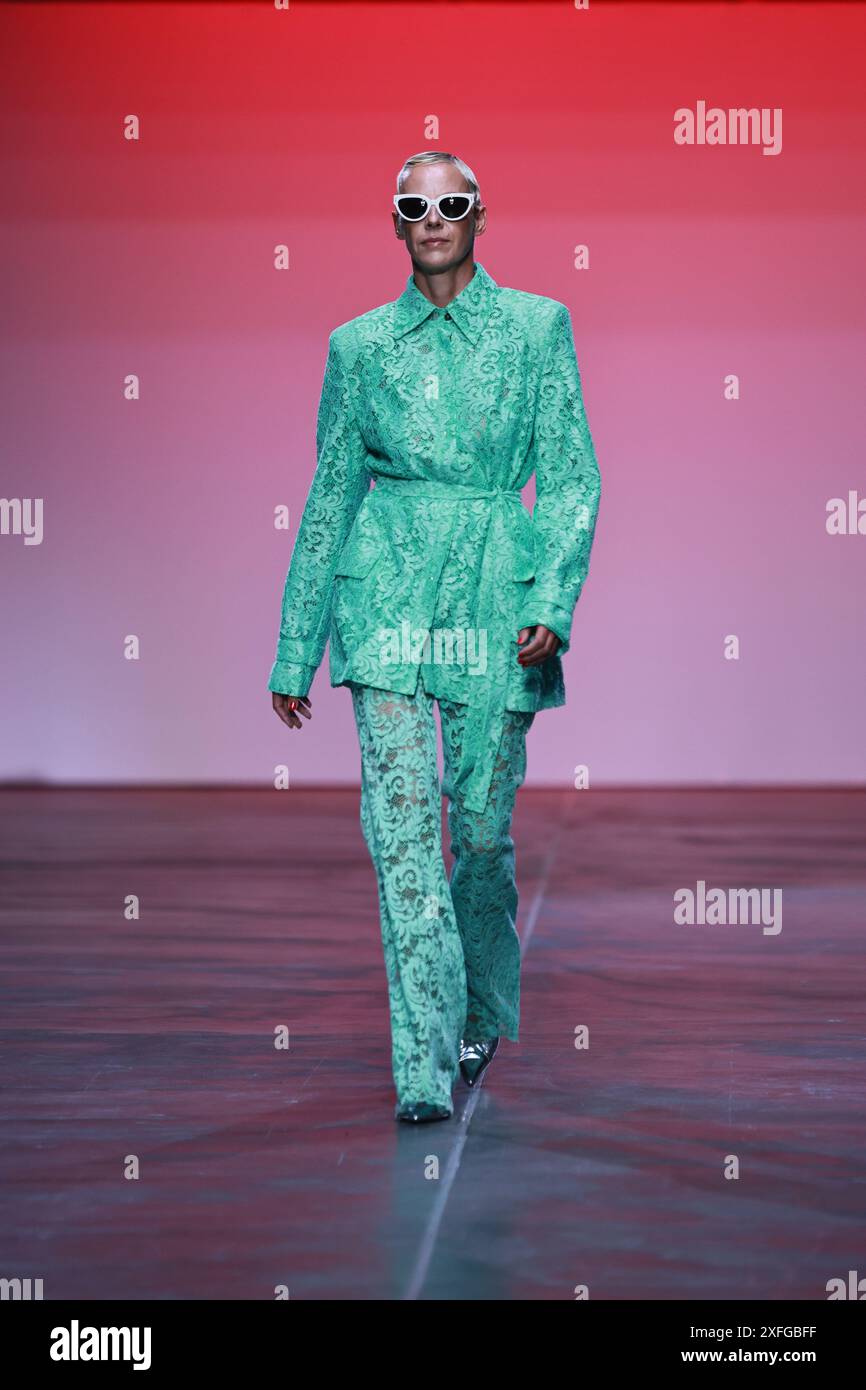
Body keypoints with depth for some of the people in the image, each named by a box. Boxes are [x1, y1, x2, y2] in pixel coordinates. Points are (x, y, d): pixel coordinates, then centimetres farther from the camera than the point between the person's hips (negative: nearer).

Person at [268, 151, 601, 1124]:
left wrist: (552, 603, -11)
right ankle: (424, 1065, -9)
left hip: (496, 596, 0)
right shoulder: (360, 345, 9)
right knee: (400, 823, -10)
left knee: (482, 827, 5)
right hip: (389, 595, 0)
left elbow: (573, 477, 3)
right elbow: (329, 495, 13)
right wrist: (295, 651, 13)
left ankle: (484, 1015, 31)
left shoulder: (537, 326, 6)